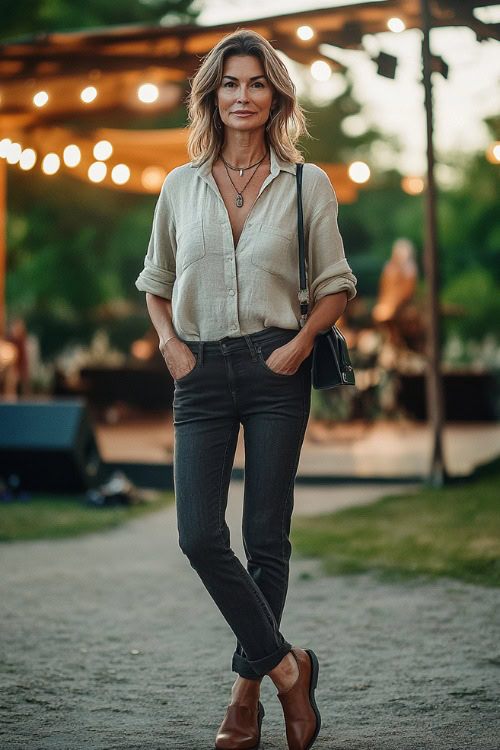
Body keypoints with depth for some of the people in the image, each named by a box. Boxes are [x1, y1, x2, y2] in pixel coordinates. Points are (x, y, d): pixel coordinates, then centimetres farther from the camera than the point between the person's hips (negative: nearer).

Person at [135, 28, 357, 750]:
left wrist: (302, 342, -9)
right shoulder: (181, 186, 9)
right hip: (201, 372, 2)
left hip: (275, 369, -2)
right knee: (199, 535, -8)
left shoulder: (307, 183, 3)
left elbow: (336, 284, 7)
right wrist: (169, 343, 2)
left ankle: (248, 688, 15)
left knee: (266, 536, 2)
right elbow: (155, 282, 19)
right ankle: (286, 665, 5)